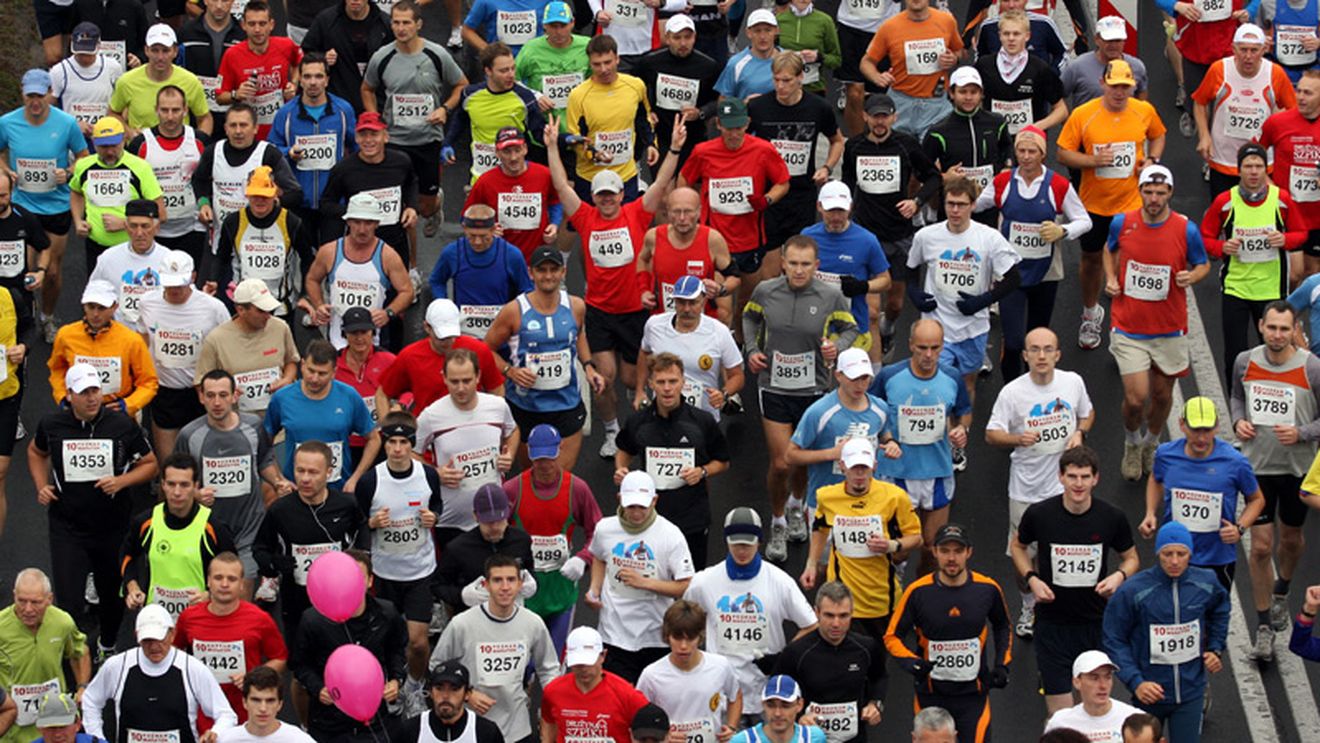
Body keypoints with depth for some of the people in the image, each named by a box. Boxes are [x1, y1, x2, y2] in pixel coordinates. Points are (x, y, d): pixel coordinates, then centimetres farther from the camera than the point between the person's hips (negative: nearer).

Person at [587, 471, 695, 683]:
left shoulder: (671, 536, -12)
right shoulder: (605, 529, 0)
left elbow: (686, 587, -13)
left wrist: (644, 582, -22)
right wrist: (594, 589, 5)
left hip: (656, 636, -2)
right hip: (615, 633, 2)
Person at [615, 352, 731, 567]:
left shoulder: (702, 421, -7)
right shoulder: (638, 422, -2)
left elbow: (722, 461, 6)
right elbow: (625, 451, 19)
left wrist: (702, 472, -13)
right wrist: (621, 470, -1)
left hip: (692, 519, -1)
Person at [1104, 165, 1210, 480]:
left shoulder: (1186, 230, -10)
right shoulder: (1122, 223, -6)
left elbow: (1203, 265, 5)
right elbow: (1110, 250, 16)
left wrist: (1192, 276, -18)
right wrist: (1111, 278, -2)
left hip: (1169, 330, 1)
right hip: (1128, 329, -1)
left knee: (1162, 394, 13)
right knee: (1136, 398, -8)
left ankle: (1151, 443, 43)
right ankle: (1131, 443, 24)